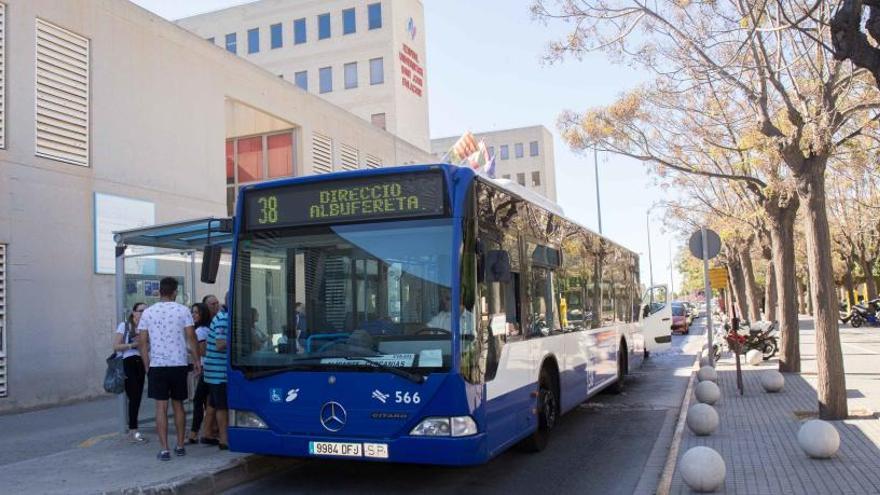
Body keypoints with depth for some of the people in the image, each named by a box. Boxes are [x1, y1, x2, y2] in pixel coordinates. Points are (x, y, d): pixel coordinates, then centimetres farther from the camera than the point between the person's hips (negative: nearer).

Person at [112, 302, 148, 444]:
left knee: (137, 398, 5)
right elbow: (116, 346, -6)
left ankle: (132, 431, 13)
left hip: (140, 364, 5)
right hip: (127, 364, -5)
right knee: (134, 397, -10)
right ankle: (133, 431, -3)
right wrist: (132, 345, -17)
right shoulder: (124, 326, -1)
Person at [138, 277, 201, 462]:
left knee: (161, 407, 2)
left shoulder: (148, 312, 2)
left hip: (157, 365, 0)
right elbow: (191, 337, -4)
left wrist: (147, 366, 10)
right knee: (178, 405, 12)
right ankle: (180, 446, 19)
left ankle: (164, 449, -2)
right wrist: (197, 359, 5)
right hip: (179, 364, 0)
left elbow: (143, 342, 2)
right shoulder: (183, 310, -1)